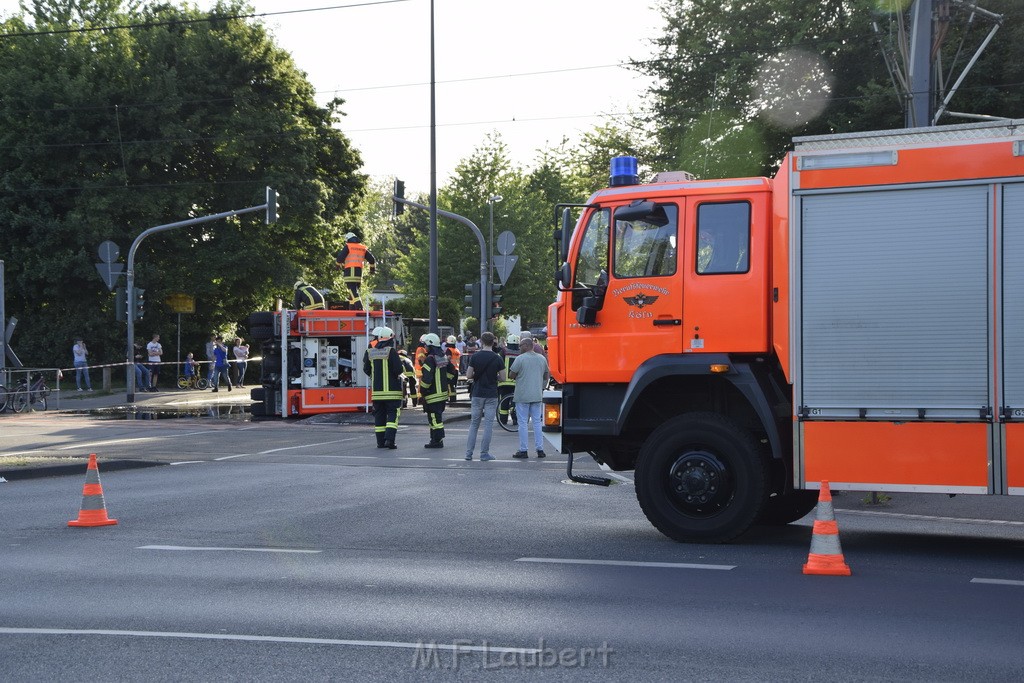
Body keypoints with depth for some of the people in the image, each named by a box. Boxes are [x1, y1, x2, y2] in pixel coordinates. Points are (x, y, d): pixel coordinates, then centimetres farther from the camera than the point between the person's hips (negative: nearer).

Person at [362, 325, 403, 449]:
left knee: (379, 415, 11)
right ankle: (389, 439, -14)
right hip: (392, 390, -5)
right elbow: (399, 369, -15)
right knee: (393, 414, 0)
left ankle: (380, 441, 11)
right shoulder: (391, 352, -11)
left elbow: (366, 370, 12)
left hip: (376, 390, 5)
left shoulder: (370, 352, 4)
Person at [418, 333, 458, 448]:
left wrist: (422, 392, -12)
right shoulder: (443, 357, 11)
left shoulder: (430, 359, -16)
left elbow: (426, 378, -21)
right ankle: (437, 440, 19)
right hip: (443, 393, 9)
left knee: (435, 419, -6)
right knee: (438, 417, 15)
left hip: (433, 395, -9)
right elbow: (452, 373, 18)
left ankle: (437, 441, -6)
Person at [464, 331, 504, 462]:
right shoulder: (497, 358, -6)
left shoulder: (475, 356, -4)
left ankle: (469, 453, 8)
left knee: (474, 424, 10)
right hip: (491, 396, -1)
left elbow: (468, 376, -4)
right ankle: (484, 453, 3)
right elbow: (503, 377, -3)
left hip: (477, 394, 1)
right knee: (488, 424, 3)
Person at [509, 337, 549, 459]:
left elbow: (511, 375, -8)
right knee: (537, 422, 10)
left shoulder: (520, 358, -10)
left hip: (522, 396, -5)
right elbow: (546, 376, 16)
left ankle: (523, 450, 2)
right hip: (537, 395, 5)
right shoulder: (542, 359, 9)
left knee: (523, 423, 0)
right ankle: (540, 449, 8)